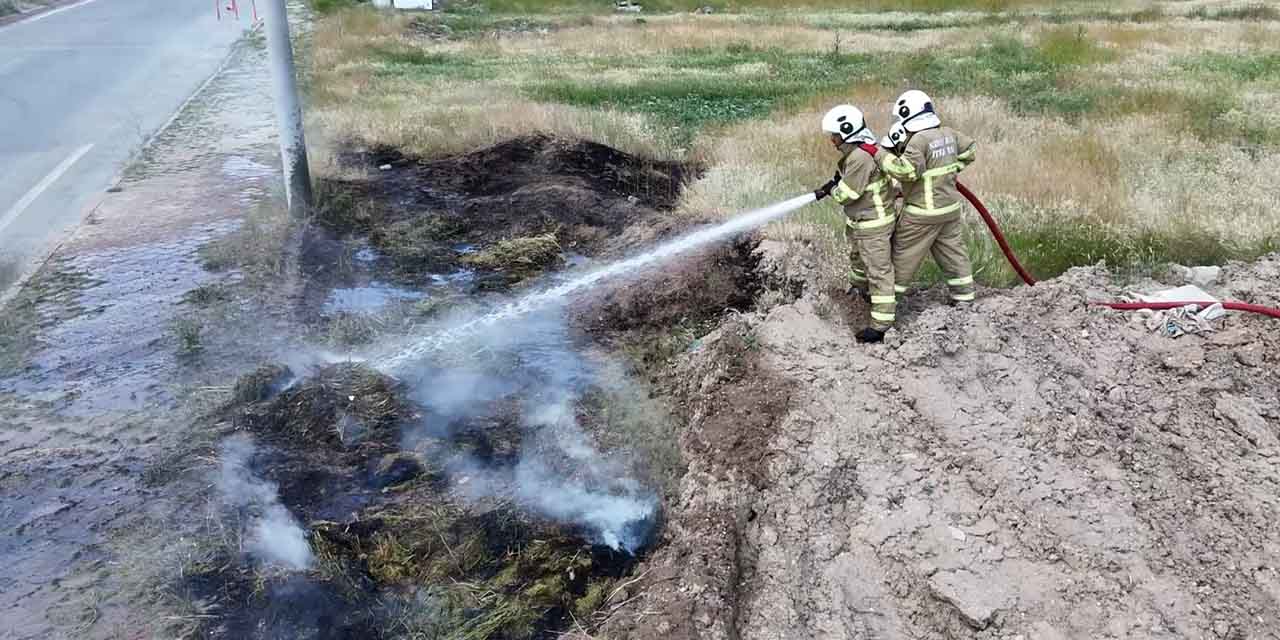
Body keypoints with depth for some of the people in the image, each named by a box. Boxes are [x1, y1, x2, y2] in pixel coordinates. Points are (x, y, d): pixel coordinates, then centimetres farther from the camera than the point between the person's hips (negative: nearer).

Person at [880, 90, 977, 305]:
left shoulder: (919, 140, -22)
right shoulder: (948, 133, 3)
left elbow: (906, 171, -29)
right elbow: (970, 149, 18)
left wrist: (885, 158, -18)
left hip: (924, 212, -8)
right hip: (950, 207, 8)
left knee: (904, 253, 6)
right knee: (953, 250, 17)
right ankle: (964, 295, 24)